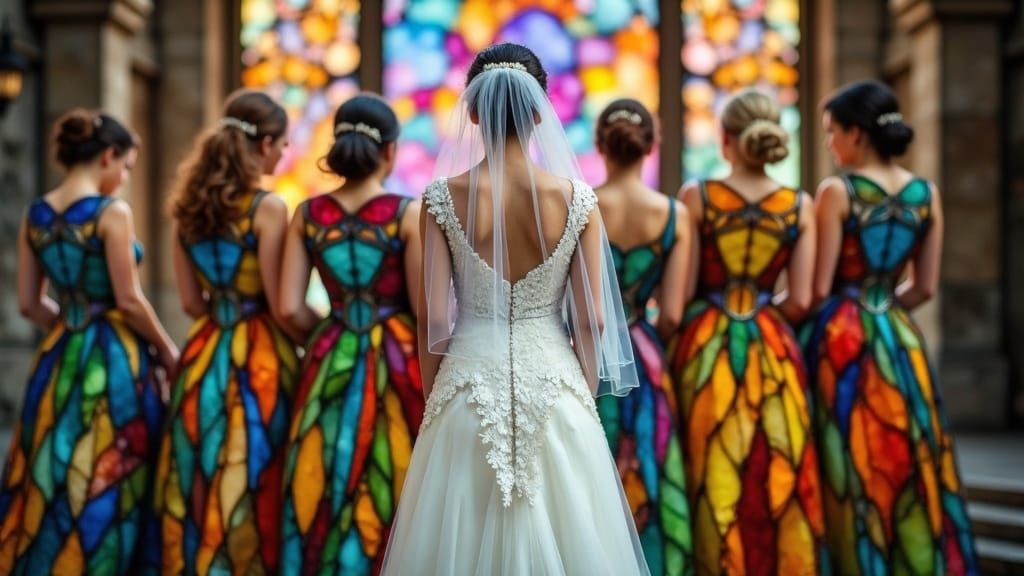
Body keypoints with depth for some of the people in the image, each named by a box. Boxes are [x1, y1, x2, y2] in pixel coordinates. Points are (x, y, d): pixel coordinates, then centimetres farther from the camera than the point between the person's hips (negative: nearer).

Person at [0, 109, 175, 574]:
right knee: (107, 486, 1)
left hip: (58, 359, 6)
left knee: (51, 482, 12)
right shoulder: (112, 212, -13)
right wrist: (167, 351, 1)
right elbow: (128, 301, -13)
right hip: (113, 359, -6)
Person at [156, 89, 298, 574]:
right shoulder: (267, 208, -12)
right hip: (259, 360, -6)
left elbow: (191, 302, 11)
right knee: (255, 482, -1)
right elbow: (281, 305, -12)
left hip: (205, 357, 6)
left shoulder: (189, 207, 7)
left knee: (202, 485, 10)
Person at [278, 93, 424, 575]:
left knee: (324, 499, 8)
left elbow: (290, 308, -1)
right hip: (396, 362, -3)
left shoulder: (308, 214, 2)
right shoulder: (410, 214, -8)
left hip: (330, 365, 3)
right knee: (391, 496, 3)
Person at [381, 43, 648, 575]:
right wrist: (585, 397, 10)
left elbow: (433, 316, -5)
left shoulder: (444, 198, -7)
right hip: (554, 378, 0)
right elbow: (591, 320, -3)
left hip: (470, 381, 0)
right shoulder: (576, 198, -6)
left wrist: (432, 394, 8)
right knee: (563, 530, 10)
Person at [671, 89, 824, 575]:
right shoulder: (800, 206, 0)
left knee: (714, 481, 3)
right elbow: (800, 301, -2)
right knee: (777, 480, 7)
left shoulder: (696, 196, -5)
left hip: (706, 349, -1)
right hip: (772, 352, 1)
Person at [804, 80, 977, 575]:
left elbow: (819, 288, -11)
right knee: (907, 475, 10)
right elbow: (924, 288, 10)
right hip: (899, 339, 5)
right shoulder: (926, 194, 5)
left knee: (852, 474, -1)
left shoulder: (837, 191, -9)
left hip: (841, 339, -5)